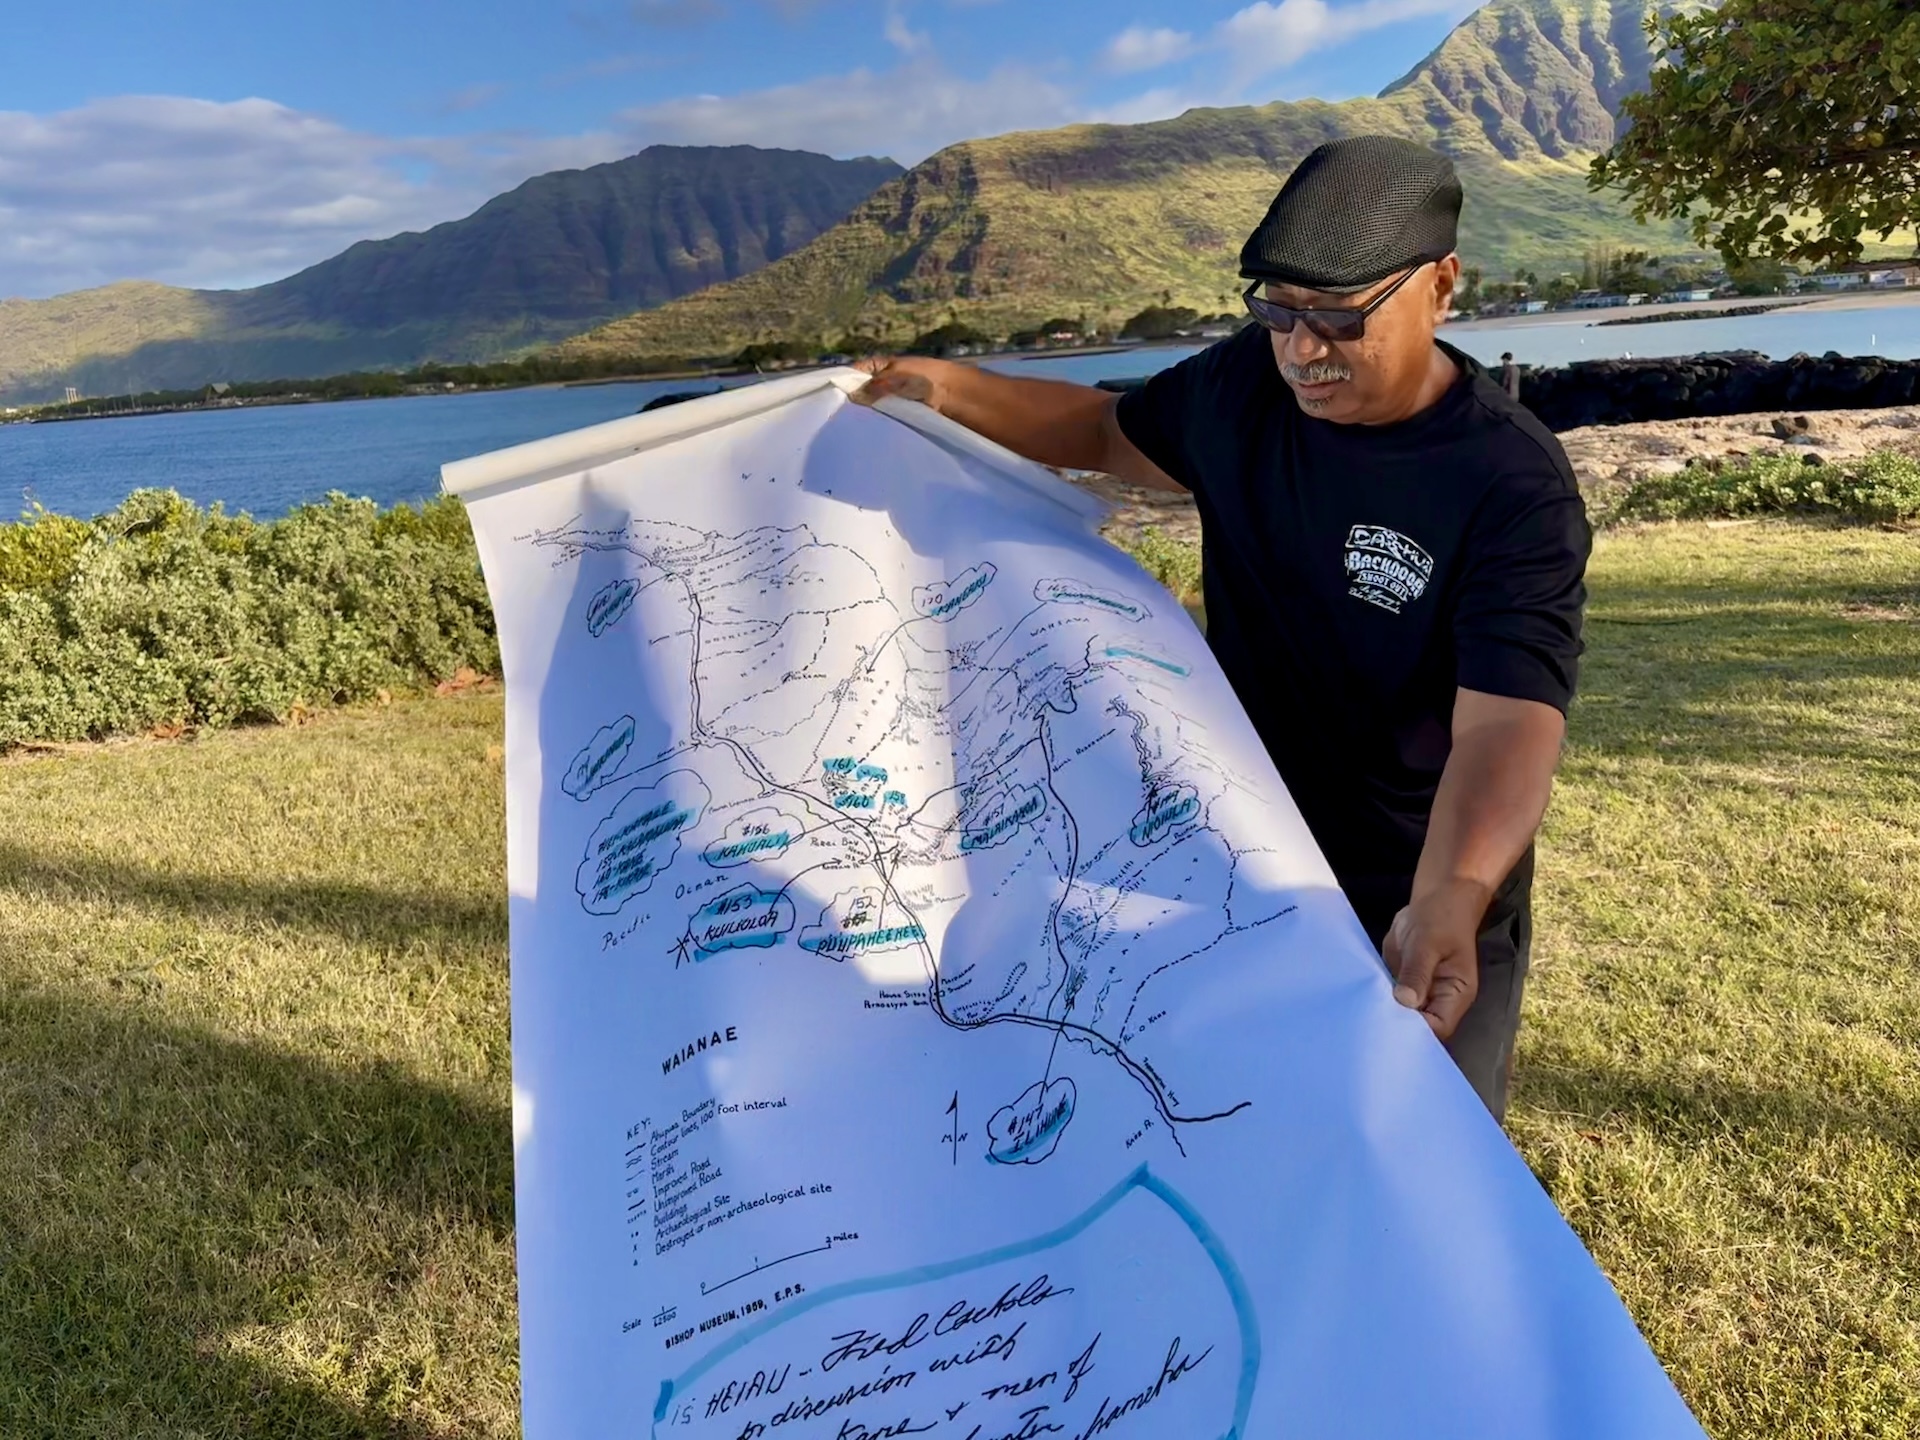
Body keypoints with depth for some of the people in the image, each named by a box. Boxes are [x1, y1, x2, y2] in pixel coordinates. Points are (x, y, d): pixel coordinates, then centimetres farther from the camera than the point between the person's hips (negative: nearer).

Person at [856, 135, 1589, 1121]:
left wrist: (1451, 900, -52)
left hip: (1418, 922, -5)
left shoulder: (1517, 493, -24)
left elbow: (1509, 722, -34)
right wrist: (950, 390, 1)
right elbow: (1110, 431, 13)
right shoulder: (1242, 384, -6)